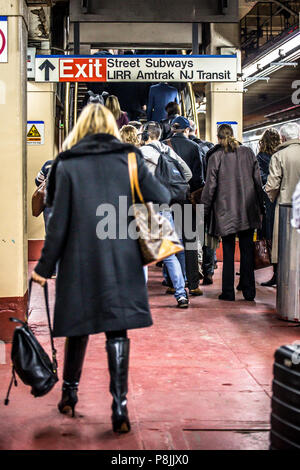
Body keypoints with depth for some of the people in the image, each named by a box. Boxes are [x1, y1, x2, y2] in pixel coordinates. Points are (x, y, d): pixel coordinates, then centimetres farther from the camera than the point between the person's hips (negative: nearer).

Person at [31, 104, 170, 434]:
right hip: (122, 260, 0)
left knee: (78, 324, 15)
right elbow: (161, 198, 0)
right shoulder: (129, 158, 0)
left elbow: (58, 221, -5)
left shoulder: (67, 164, -2)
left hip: (80, 260, 0)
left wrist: (45, 266, 1)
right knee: (117, 330, 3)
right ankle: (120, 404, -3)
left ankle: (70, 391, 30)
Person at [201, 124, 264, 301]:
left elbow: (210, 186, -5)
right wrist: (260, 207, 15)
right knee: (247, 250, 8)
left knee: (228, 252, 4)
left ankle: (228, 292, 6)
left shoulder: (216, 157, -7)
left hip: (226, 211, -2)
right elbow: (258, 181, 6)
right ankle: (249, 291, 10)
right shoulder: (248, 153, 2)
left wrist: (205, 211, 4)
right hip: (248, 211, 2)